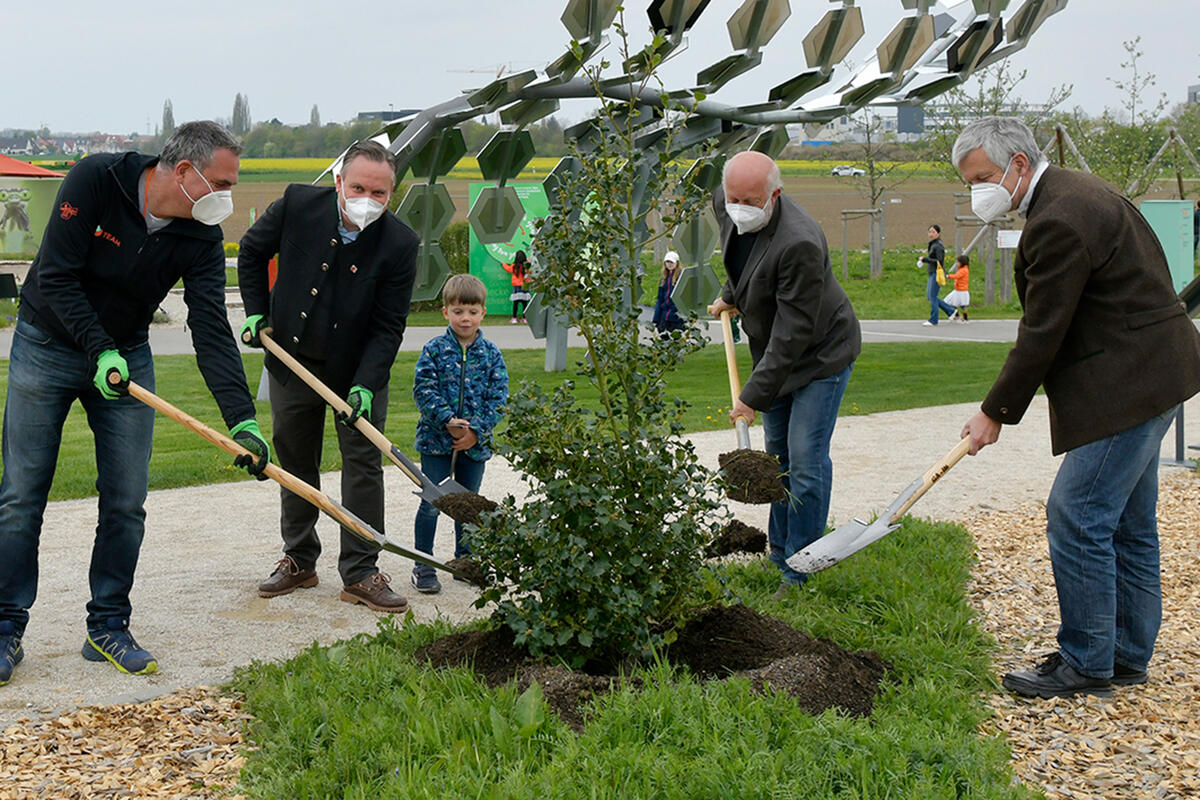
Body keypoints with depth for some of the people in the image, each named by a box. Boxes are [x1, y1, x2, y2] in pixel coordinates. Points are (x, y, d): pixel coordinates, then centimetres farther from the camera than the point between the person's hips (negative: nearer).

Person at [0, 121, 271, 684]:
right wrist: (99, 351, -27)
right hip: (47, 344, -3)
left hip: (126, 355, 3)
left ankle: (108, 627, 12)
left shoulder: (202, 236, -12)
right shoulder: (94, 181, -22)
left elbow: (211, 330, -16)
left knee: (126, 501, 0)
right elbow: (56, 276, -21)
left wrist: (242, 419, -26)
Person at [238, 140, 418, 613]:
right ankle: (299, 561, 26)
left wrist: (365, 384, -24)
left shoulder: (400, 244, -19)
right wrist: (256, 312, 0)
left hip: (358, 369, -2)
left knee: (363, 462, -2)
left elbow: (388, 326, -14)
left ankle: (360, 573, 6)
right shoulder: (298, 205, -15)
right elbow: (252, 251, 6)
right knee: (294, 460, 12)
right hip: (292, 360, 2)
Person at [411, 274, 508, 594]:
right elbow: (423, 390, -9)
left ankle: (465, 559, 30)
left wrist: (476, 430, -13)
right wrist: (448, 420, -20)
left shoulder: (491, 354, 1)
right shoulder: (434, 350, -4)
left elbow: (498, 397, -1)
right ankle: (423, 565, 9)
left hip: (475, 444, 3)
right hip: (436, 439, -2)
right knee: (431, 504, -1)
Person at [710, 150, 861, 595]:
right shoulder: (725, 204, -11)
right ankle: (779, 555, 25)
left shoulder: (799, 244, -35)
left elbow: (793, 333, -30)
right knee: (778, 456, 14)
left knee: (806, 461, -8)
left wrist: (755, 395, -27)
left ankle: (799, 571, 1)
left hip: (820, 354, -8)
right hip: (773, 351, 8)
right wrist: (731, 295, 22)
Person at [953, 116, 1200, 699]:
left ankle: (1086, 665, 1)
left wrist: (995, 413, -9)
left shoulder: (1059, 220, -20)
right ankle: (1127, 656, 25)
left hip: (1127, 384, -11)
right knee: (1127, 525, 16)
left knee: (1078, 520, -7)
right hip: (1150, 374, 11)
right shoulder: (1076, 194, 14)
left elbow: (1042, 333, -18)